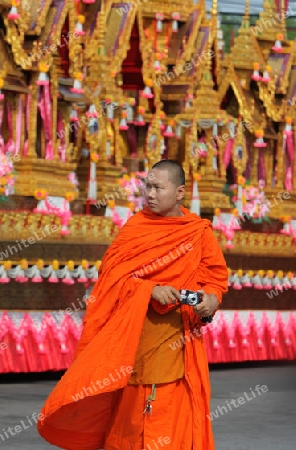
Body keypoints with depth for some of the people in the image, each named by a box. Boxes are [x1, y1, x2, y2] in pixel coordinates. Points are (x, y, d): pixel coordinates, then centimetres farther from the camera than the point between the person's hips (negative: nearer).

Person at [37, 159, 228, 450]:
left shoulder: (200, 232, 1)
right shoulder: (136, 225, 3)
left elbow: (216, 277, 7)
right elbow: (113, 272, -3)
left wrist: (211, 298, -15)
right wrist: (151, 290, -18)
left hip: (175, 335, -1)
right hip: (133, 331, 1)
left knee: (170, 404, -7)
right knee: (129, 402, 3)